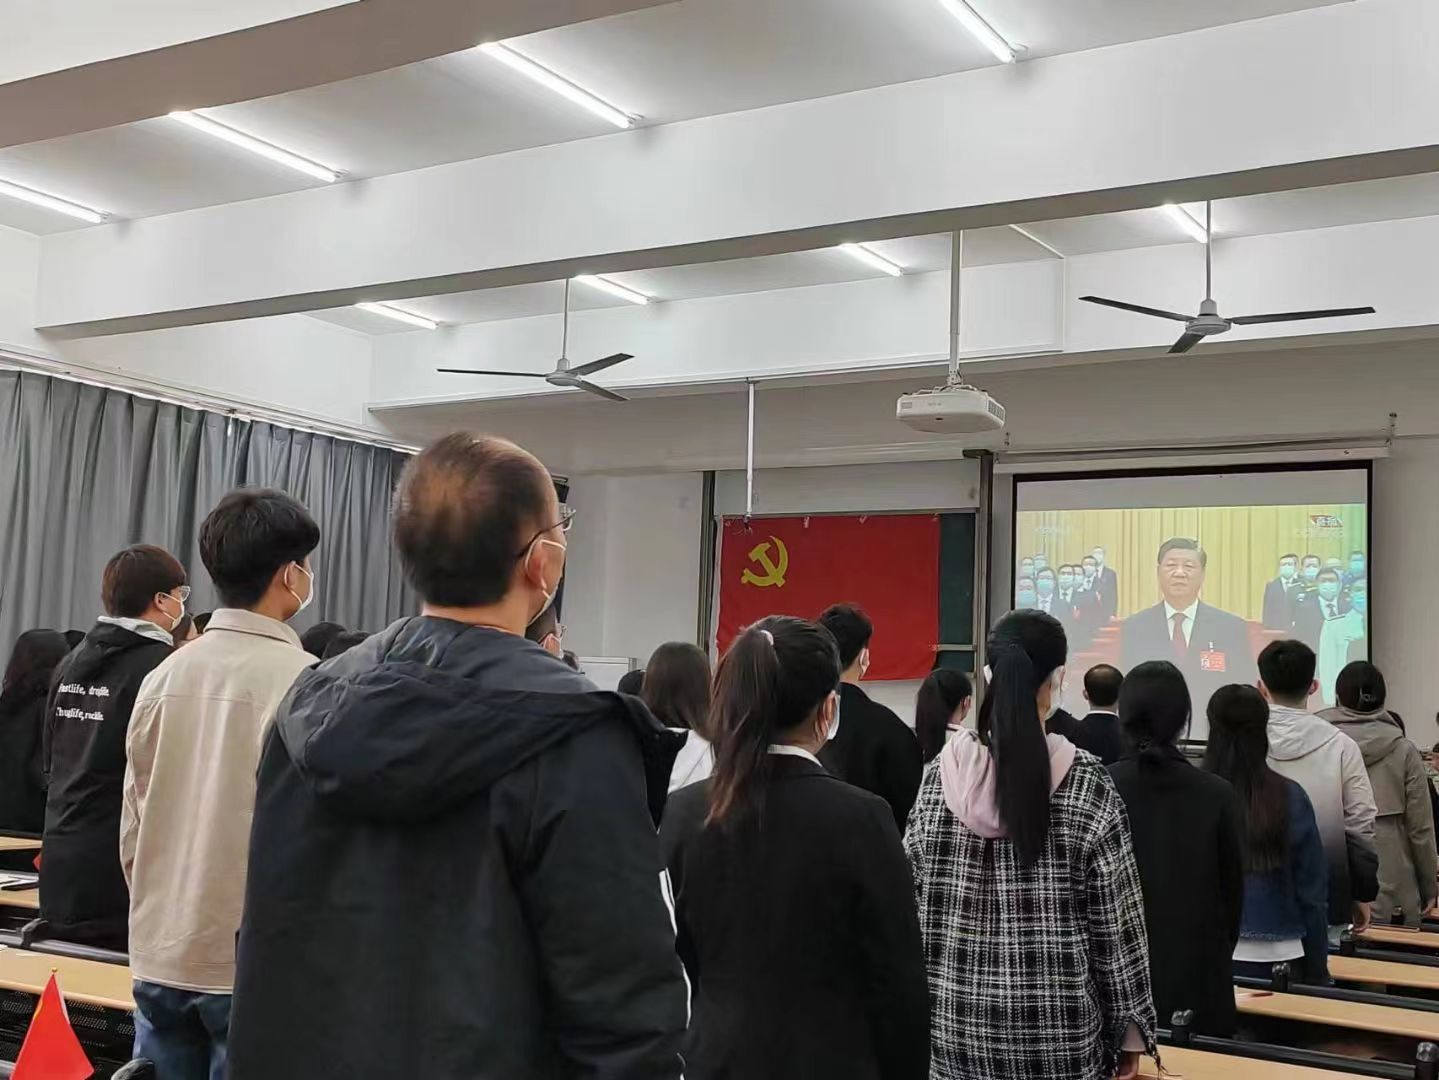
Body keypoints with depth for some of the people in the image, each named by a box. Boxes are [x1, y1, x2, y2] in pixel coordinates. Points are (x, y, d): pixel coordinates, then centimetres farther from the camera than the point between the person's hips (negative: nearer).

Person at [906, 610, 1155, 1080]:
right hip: (1058, 1028, -2)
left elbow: (911, 904, 3)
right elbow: (1116, 922, -7)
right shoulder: (1087, 784, -11)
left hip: (957, 1023, 2)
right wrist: (1129, 1027, 4)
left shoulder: (941, 776, -4)